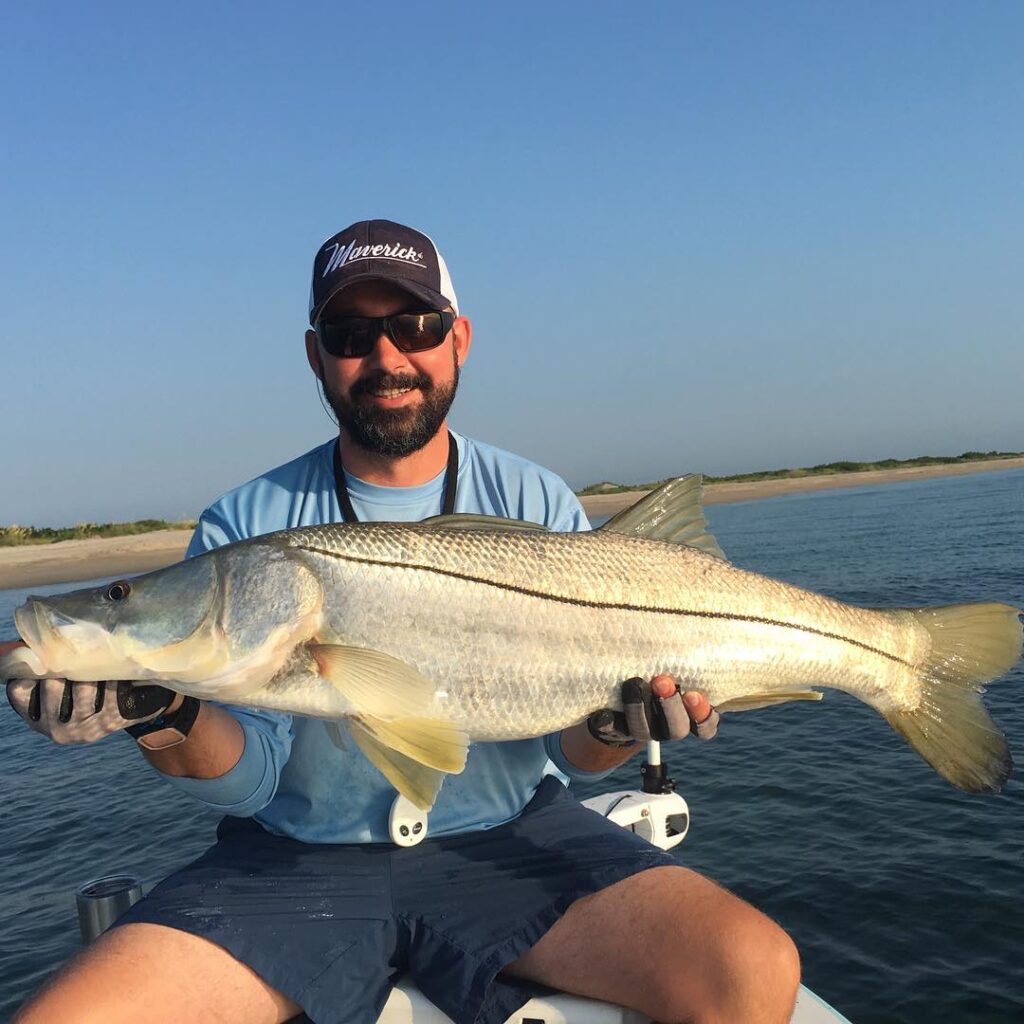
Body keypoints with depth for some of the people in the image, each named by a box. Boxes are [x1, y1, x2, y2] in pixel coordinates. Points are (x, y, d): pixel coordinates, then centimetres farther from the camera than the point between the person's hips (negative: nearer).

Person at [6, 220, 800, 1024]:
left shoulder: (539, 506, 0)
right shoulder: (243, 529, 0)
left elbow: (571, 753, 0)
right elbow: (250, 778, -4)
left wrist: (613, 727, -23)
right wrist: (164, 714, -25)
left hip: (510, 837, 1)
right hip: (298, 858, 0)